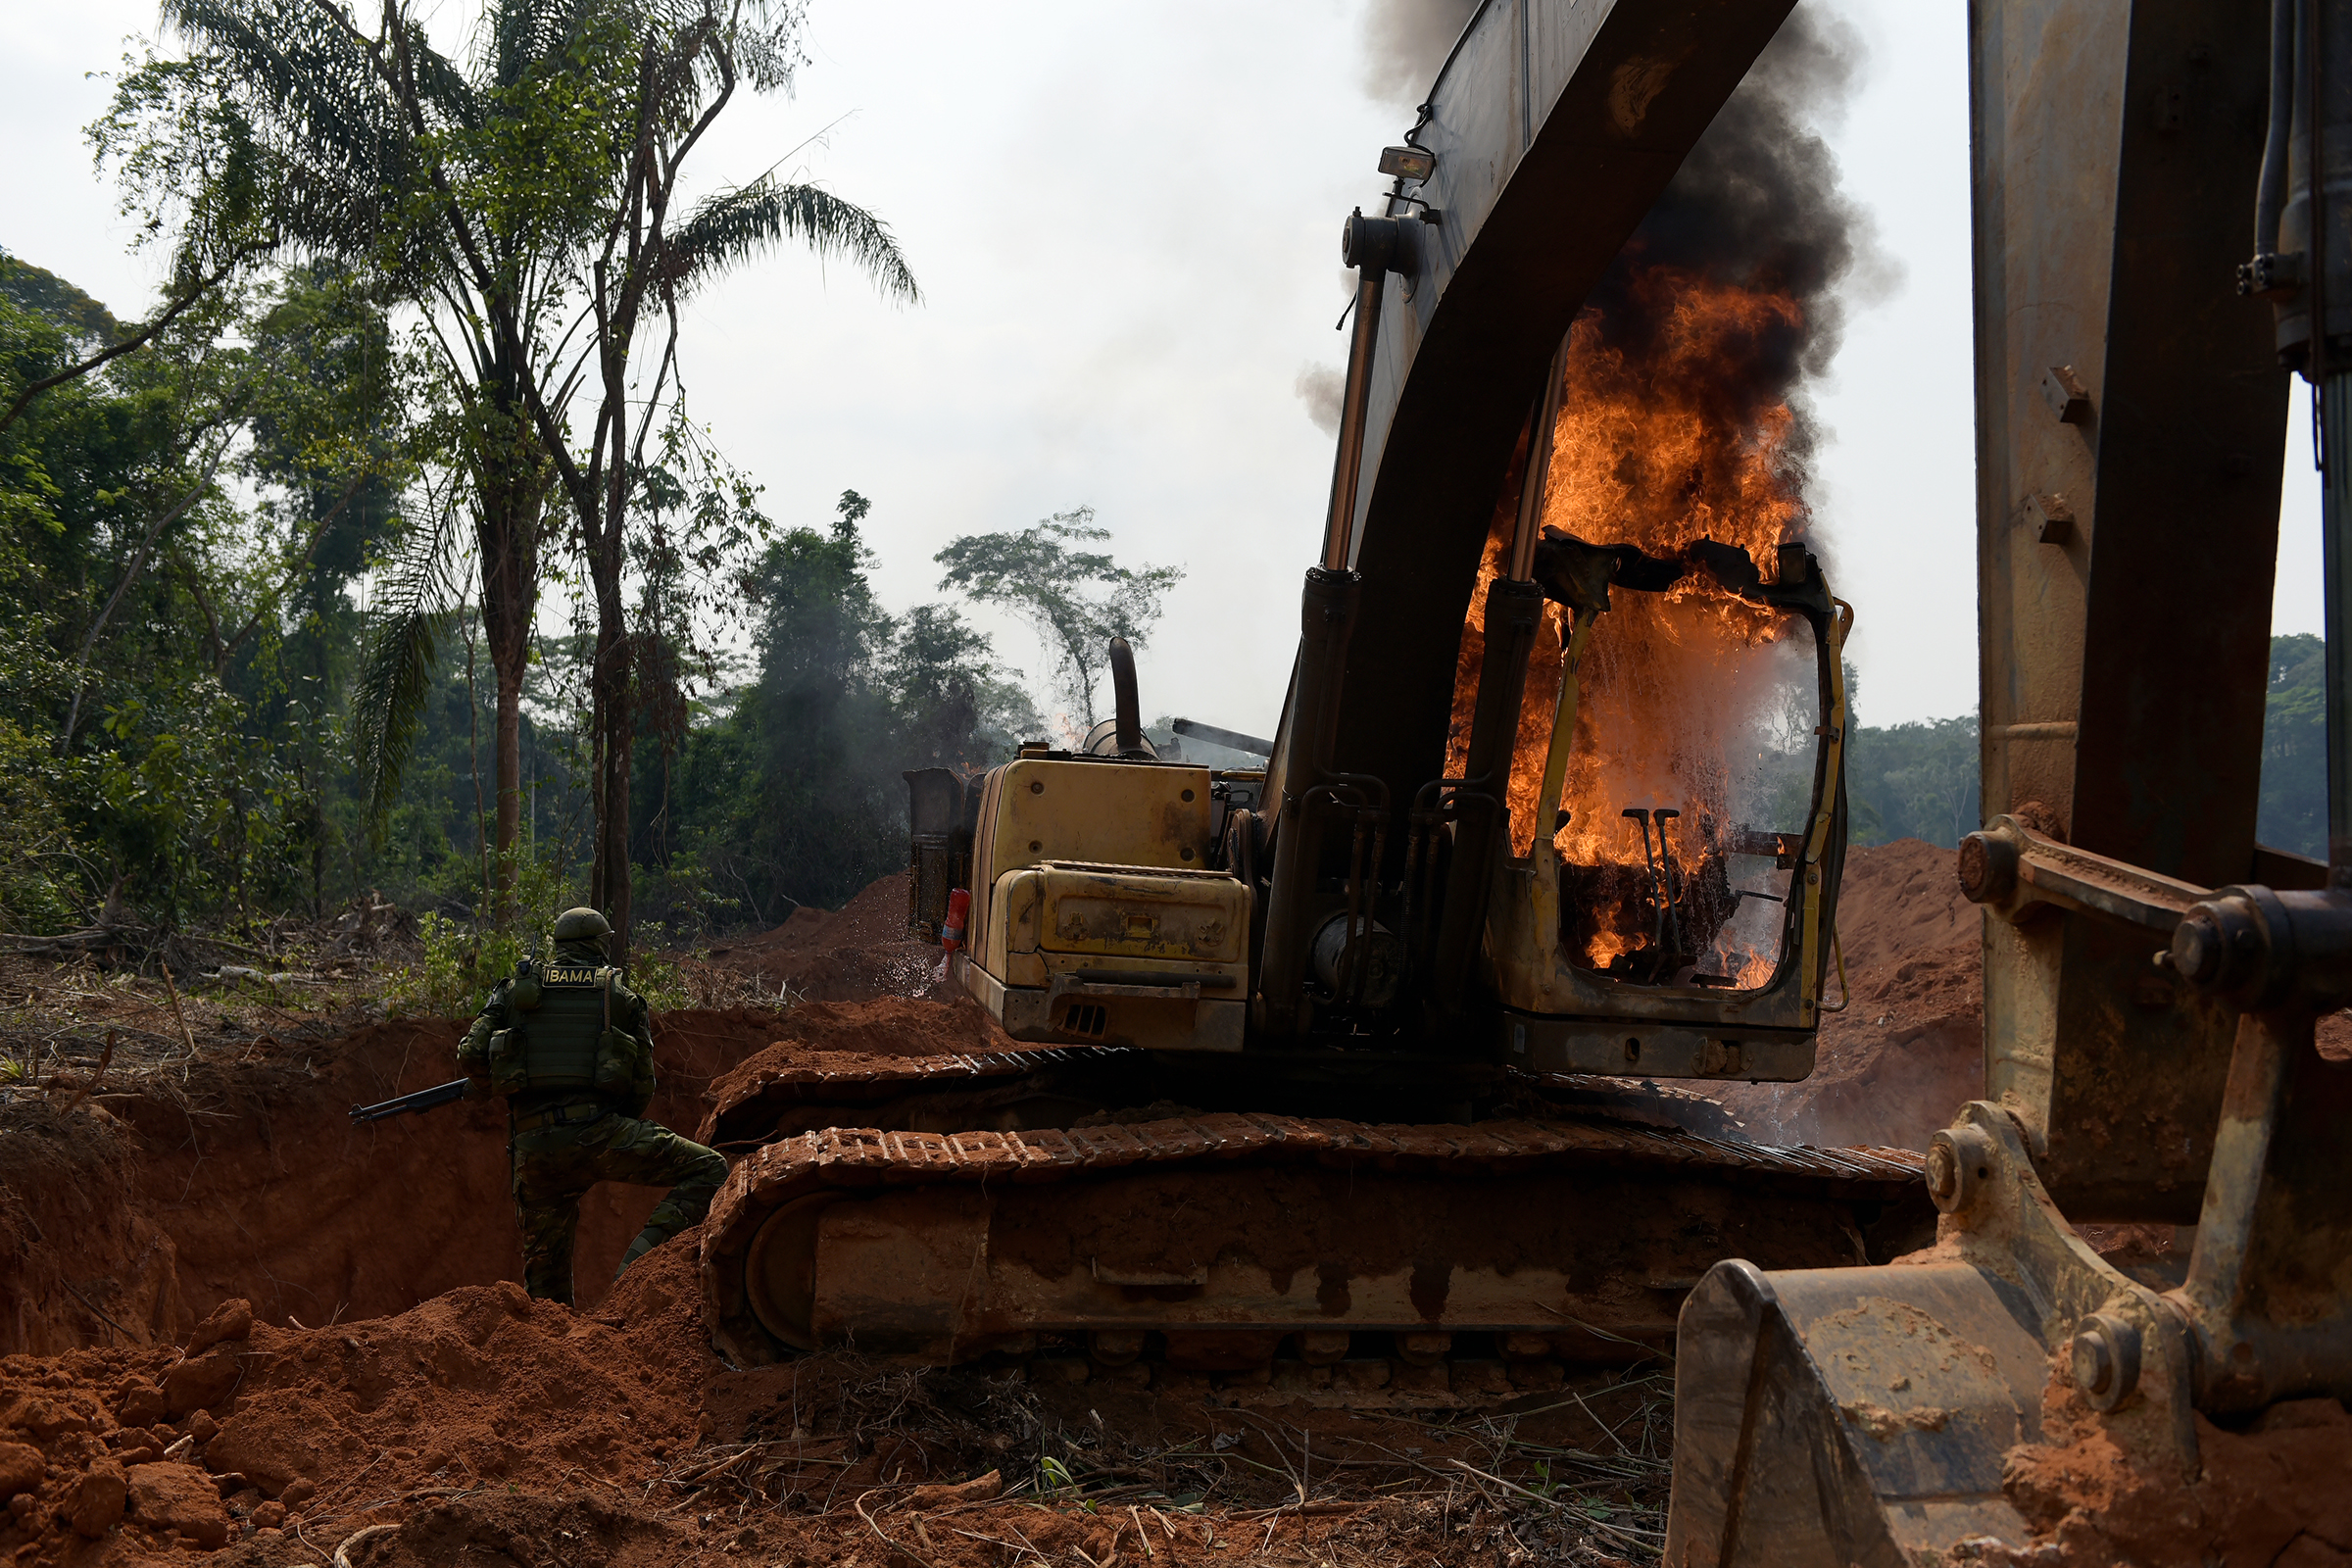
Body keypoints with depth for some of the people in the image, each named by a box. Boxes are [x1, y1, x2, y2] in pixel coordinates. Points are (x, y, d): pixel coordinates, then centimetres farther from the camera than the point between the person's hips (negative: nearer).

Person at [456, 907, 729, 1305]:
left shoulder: (515, 989, 16)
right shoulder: (621, 996, 12)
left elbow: (471, 1056, 6)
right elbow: (642, 1086, 10)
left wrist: (490, 1087, 27)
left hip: (533, 1147, 4)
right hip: (596, 1132, -3)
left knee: (544, 1271, 18)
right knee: (709, 1171, 2)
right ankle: (638, 1262, -13)